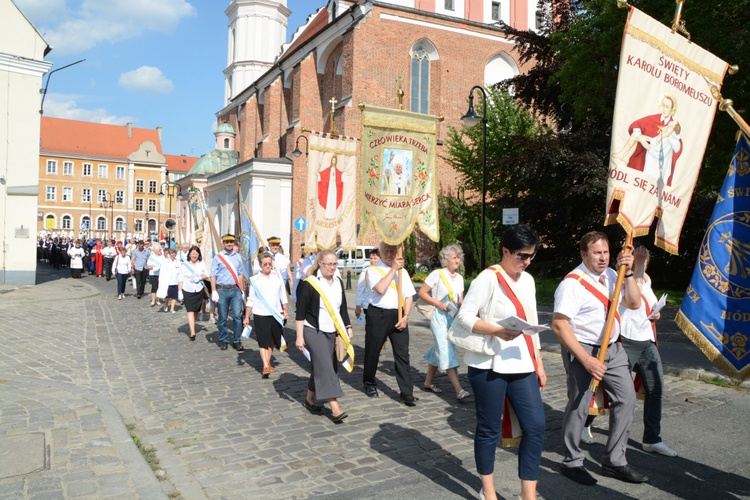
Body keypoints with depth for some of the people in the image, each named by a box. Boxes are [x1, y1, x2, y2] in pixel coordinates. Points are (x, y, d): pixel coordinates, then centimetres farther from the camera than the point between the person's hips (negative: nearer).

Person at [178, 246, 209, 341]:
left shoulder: (202, 264, 7)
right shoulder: (184, 265, -1)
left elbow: (207, 274, 9)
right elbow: (180, 279, -2)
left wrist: (200, 278, -12)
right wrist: (179, 292, -8)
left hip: (199, 290, 3)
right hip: (187, 291, -3)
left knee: (196, 311, 10)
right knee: (190, 311, -10)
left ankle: (192, 326, 29)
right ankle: (192, 332, -16)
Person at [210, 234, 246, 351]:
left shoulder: (238, 257, 12)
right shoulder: (218, 257, 0)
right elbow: (213, 275, -3)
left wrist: (242, 290, 12)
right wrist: (214, 291, -10)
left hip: (235, 290, 2)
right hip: (222, 290, -2)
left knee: (237, 315, -5)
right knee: (222, 318, 5)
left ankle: (237, 341, 5)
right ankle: (223, 341, 19)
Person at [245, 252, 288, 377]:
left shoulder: (278, 276, 2)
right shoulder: (255, 280, -3)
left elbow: (282, 295, 10)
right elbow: (251, 299, 0)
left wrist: (285, 310, 8)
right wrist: (247, 317, -1)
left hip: (276, 314, 3)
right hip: (260, 315, -3)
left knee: (272, 340, 11)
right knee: (263, 341, -5)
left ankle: (268, 363, 24)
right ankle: (266, 366, -6)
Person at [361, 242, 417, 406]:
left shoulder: (402, 271, 12)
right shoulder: (373, 270, -3)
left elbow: (409, 296, 10)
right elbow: (380, 289, -21)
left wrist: (405, 316, -3)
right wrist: (393, 269, -18)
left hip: (398, 315, 3)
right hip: (378, 314, -3)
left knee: (402, 354, -1)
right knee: (372, 351, 10)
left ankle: (407, 393, 3)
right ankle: (369, 383, 33)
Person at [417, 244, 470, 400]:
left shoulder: (459, 278, 11)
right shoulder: (437, 274, -9)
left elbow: (460, 301, 16)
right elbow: (422, 293, -9)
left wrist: (461, 305, -7)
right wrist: (438, 303, -17)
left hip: (453, 319, 7)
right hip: (440, 318, -7)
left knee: (438, 352, 14)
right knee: (447, 353, -12)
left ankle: (428, 382, 28)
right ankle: (459, 390, -17)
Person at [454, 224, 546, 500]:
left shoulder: (527, 280, 12)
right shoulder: (488, 278, -11)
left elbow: (532, 324, 18)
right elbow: (464, 316, -16)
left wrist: (539, 363, 16)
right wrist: (497, 330, -29)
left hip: (522, 366, 7)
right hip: (489, 366, -6)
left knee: (535, 426, 1)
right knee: (489, 429, 6)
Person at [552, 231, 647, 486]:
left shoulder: (610, 275, 5)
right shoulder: (572, 283, -18)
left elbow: (634, 304, 3)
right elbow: (559, 325, -23)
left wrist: (628, 273, -11)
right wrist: (587, 360, -25)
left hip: (613, 348, 8)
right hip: (583, 349, -7)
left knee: (626, 398, 8)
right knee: (579, 405, -1)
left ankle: (614, 461, 22)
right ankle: (572, 463, 19)